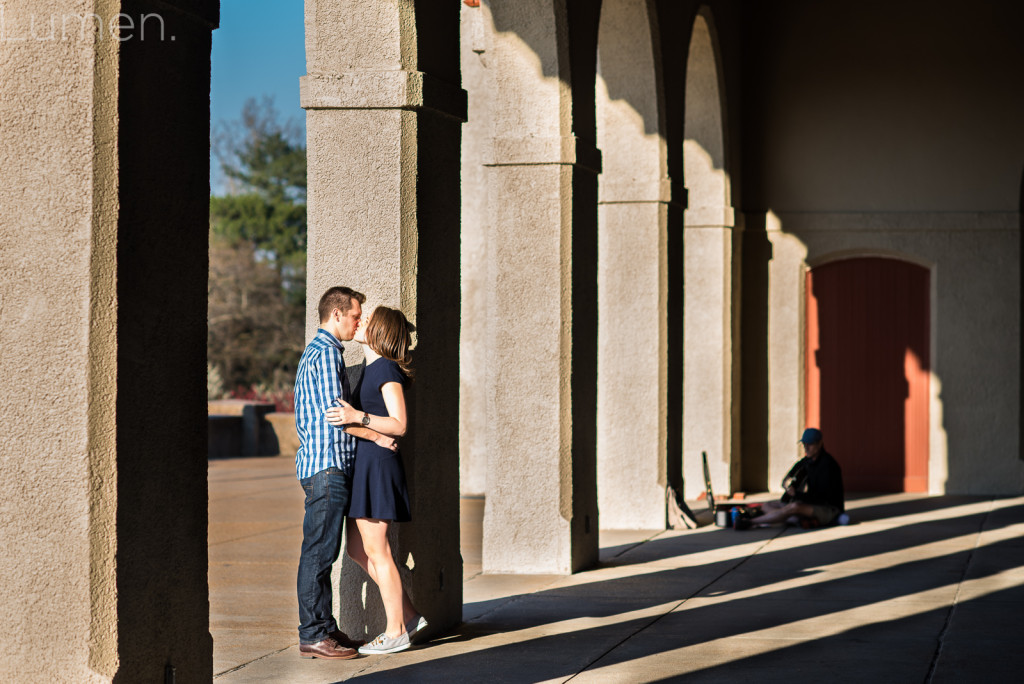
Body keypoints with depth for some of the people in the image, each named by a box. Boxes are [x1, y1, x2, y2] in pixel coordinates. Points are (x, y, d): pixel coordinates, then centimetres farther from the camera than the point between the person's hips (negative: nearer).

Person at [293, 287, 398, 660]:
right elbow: (335, 414, -18)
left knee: (322, 551, 11)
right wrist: (378, 437, -9)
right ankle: (312, 636, -8)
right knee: (318, 552, -9)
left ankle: (325, 628, 15)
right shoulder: (326, 353, -12)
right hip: (327, 465, -11)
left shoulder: (314, 352, 21)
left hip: (325, 465, 11)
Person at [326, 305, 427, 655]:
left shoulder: (387, 370, -12)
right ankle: (408, 616, 18)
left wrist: (358, 417, -27)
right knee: (358, 550, 13)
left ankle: (396, 632, 5)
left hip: (378, 465, -10)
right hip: (363, 464, 10)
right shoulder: (371, 369, 16)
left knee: (376, 551, -3)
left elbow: (399, 424, -18)